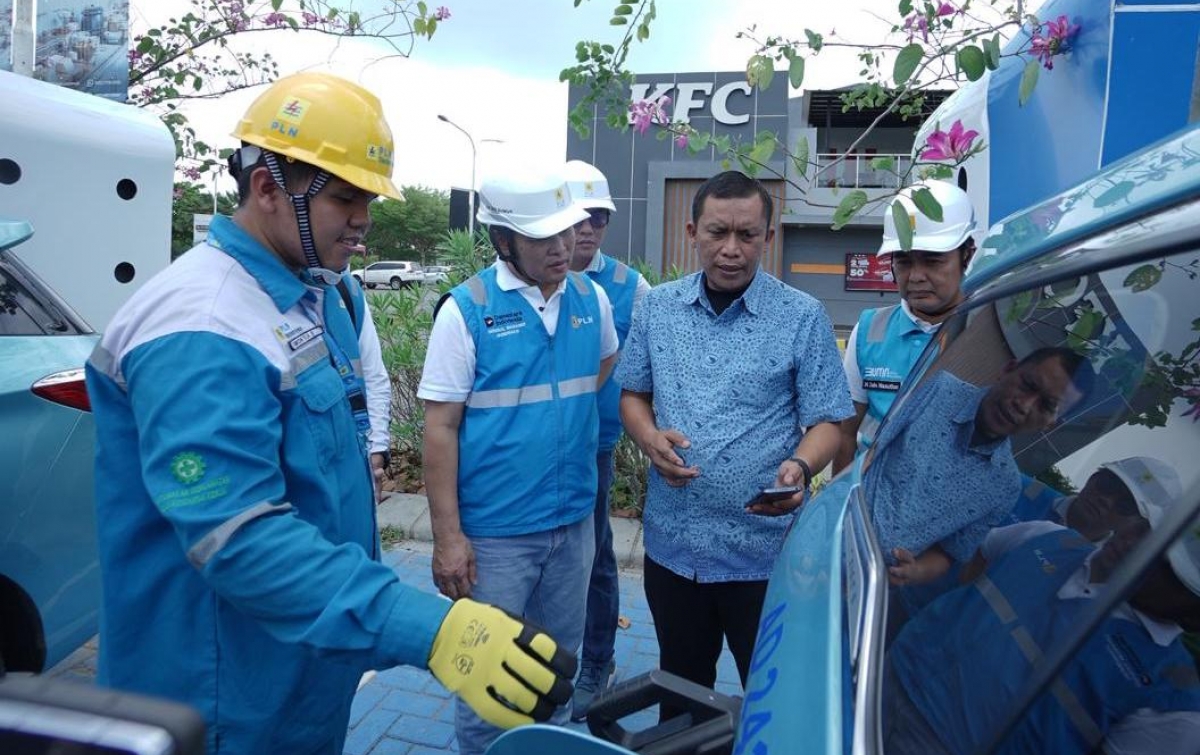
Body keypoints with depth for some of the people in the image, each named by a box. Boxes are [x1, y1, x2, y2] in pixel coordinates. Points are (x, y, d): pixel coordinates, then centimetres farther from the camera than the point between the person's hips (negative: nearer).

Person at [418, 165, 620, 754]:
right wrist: (447, 536, -15)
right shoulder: (466, 309, -11)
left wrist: (567, 404, 7)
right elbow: (441, 429, -12)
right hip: (495, 533, -4)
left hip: (575, 523, 5)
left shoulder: (592, 298, 2)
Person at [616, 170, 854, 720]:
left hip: (764, 551, -3)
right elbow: (633, 394, 11)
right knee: (680, 691, 23)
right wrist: (650, 438, -10)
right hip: (672, 543, 3)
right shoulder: (657, 307, 2)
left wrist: (799, 468, -27)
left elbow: (827, 422, -6)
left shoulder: (803, 318, -7)